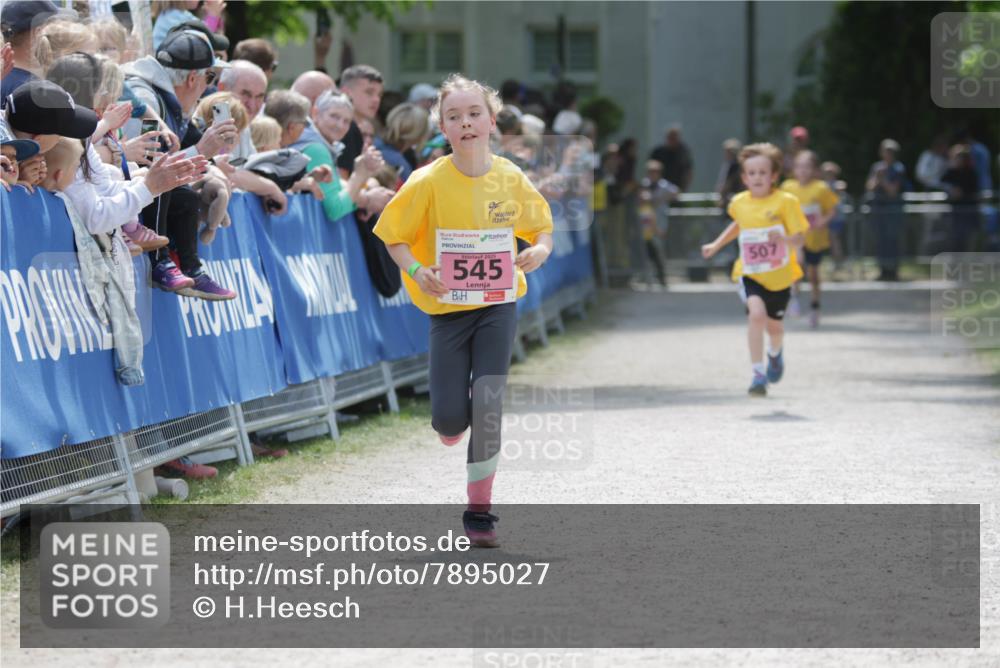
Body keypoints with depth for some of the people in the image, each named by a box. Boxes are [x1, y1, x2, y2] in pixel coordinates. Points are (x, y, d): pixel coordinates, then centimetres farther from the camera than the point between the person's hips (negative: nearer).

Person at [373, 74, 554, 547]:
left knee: (488, 405, -8)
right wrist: (416, 271, -22)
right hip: (447, 307, -1)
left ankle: (479, 511, 4)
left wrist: (539, 251, -13)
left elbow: (542, 228, 10)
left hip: (498, 303, 1)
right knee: (450, 416, -4)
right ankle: (450, 427, 37)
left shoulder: (511, 179, -5)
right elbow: (394, 236, -4)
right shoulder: (429, 181, -12)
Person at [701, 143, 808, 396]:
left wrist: (784, 239, -34)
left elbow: (800, 238, -14)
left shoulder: (785, 201, -13)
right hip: (750, 274, 0)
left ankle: (775, 353, 53)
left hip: (780, 275, 0)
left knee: (774, 326, 15)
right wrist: (716, 245, 19)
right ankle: (758, 374, -20)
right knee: (756, 314, -25)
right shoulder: (739, 203, -2)